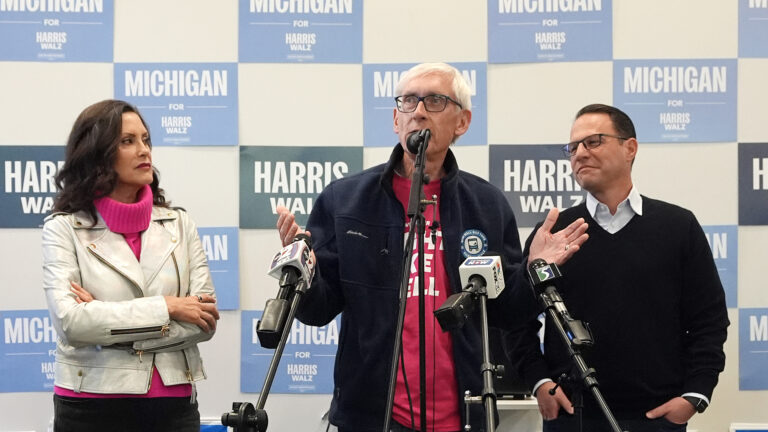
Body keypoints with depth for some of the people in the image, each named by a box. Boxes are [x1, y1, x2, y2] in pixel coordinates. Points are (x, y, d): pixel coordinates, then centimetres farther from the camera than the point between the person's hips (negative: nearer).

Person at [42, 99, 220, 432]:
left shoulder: (178, 224, 6)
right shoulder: (63, 229, -3)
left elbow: (204, 321, -3)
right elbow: (69, 320, -16)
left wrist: (106, 321, -13)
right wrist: (166, 308, -14)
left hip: (173, 404, 3)